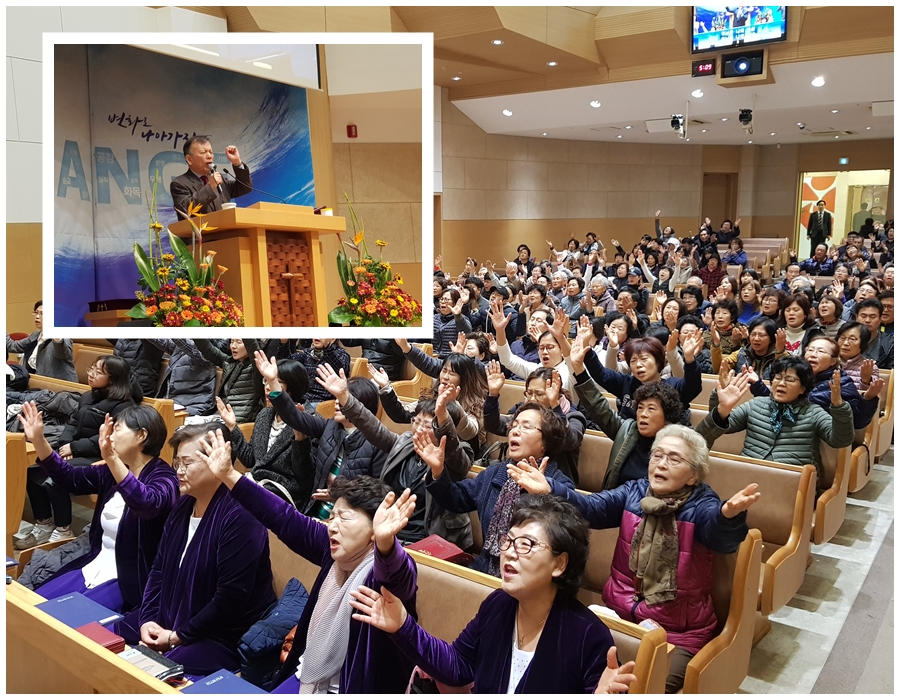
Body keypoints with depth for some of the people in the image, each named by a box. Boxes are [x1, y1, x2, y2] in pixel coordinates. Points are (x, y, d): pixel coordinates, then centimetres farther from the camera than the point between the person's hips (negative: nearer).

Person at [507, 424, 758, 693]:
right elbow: (591, 507, -13)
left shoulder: (701, 504, -9)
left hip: (676, 632, -3)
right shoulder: (633, 492, 2)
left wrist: (729, 514, -57)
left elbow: (722, 534, -32)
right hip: (619, 615, 4)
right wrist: (550, 489, -32)